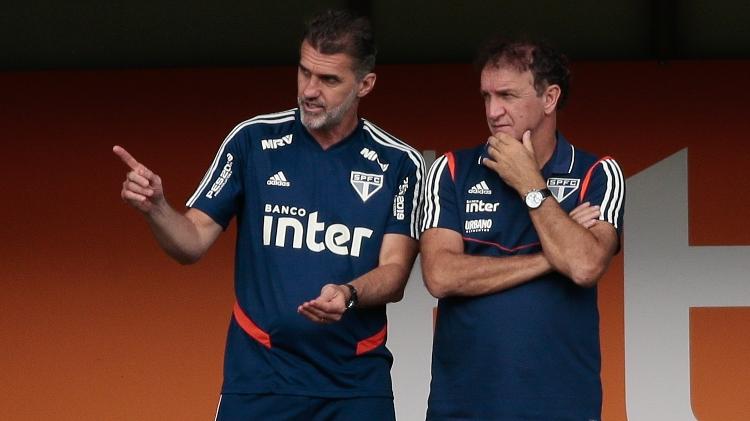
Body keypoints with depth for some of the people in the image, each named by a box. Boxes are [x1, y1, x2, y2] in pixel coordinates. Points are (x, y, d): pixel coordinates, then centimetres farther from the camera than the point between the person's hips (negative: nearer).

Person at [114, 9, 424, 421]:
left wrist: (348, 294, -25)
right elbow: (193, 242, 1)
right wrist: (156, 208, -19)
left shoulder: (398, 163, -1)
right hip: (259, 376, 0)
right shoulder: (253, 140, 0)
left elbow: (394, 273, -4)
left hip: (357, 383, 0)